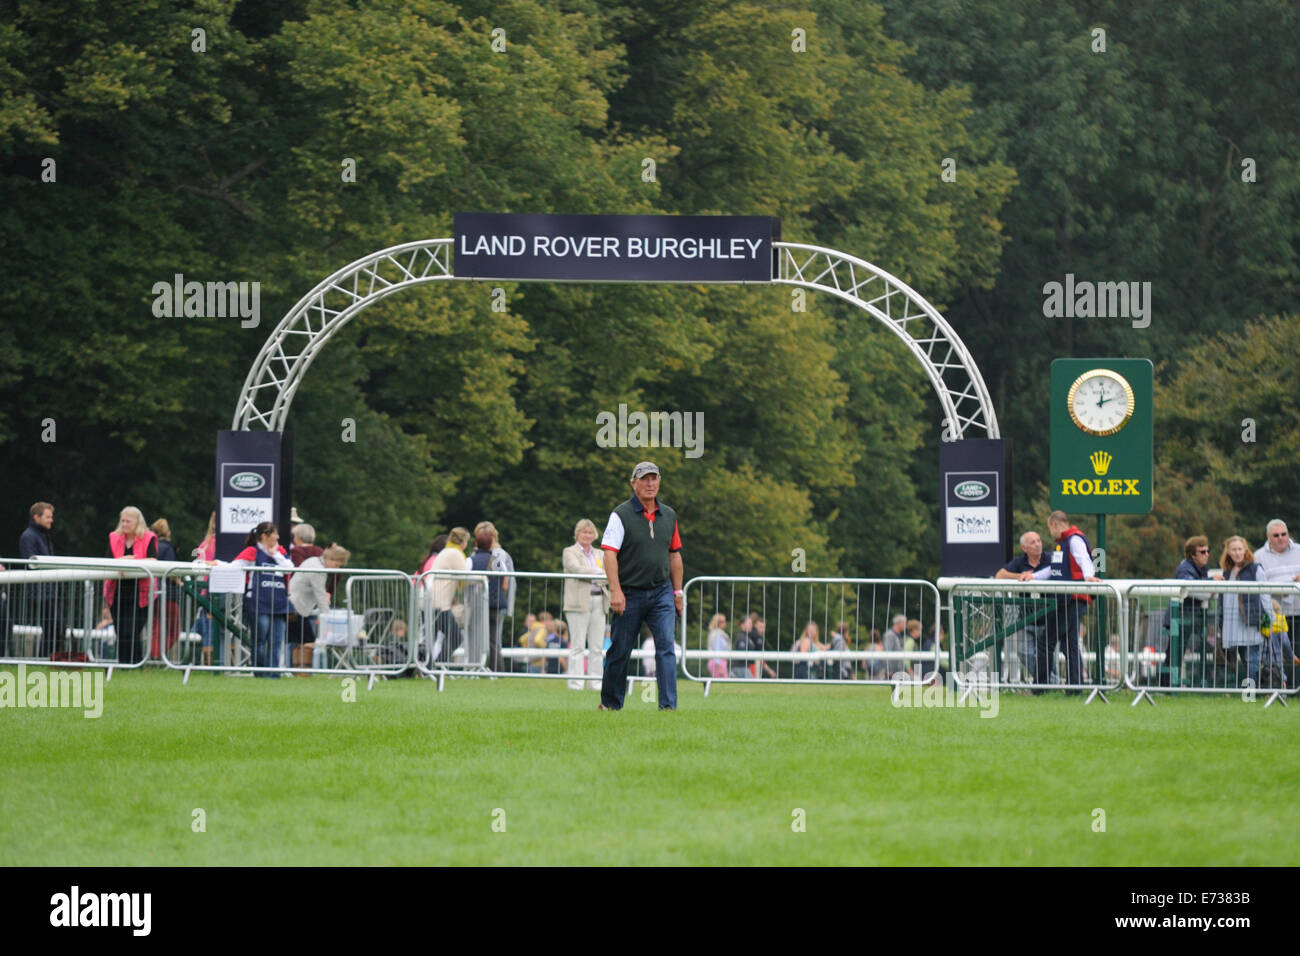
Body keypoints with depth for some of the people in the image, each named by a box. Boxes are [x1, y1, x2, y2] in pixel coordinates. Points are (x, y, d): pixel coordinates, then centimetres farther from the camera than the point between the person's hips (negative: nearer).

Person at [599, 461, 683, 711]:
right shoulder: (621, 515, -6)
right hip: (630, 594, -3)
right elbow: (609, 553, -11)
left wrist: (677, 591, 16)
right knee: (620, 651, 5)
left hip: (661, 593, 3)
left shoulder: (668, 516, 10)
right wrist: (615, 591, -19)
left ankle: (668, 705, -15)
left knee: (666, 646, -11)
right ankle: (610, 703, 21)